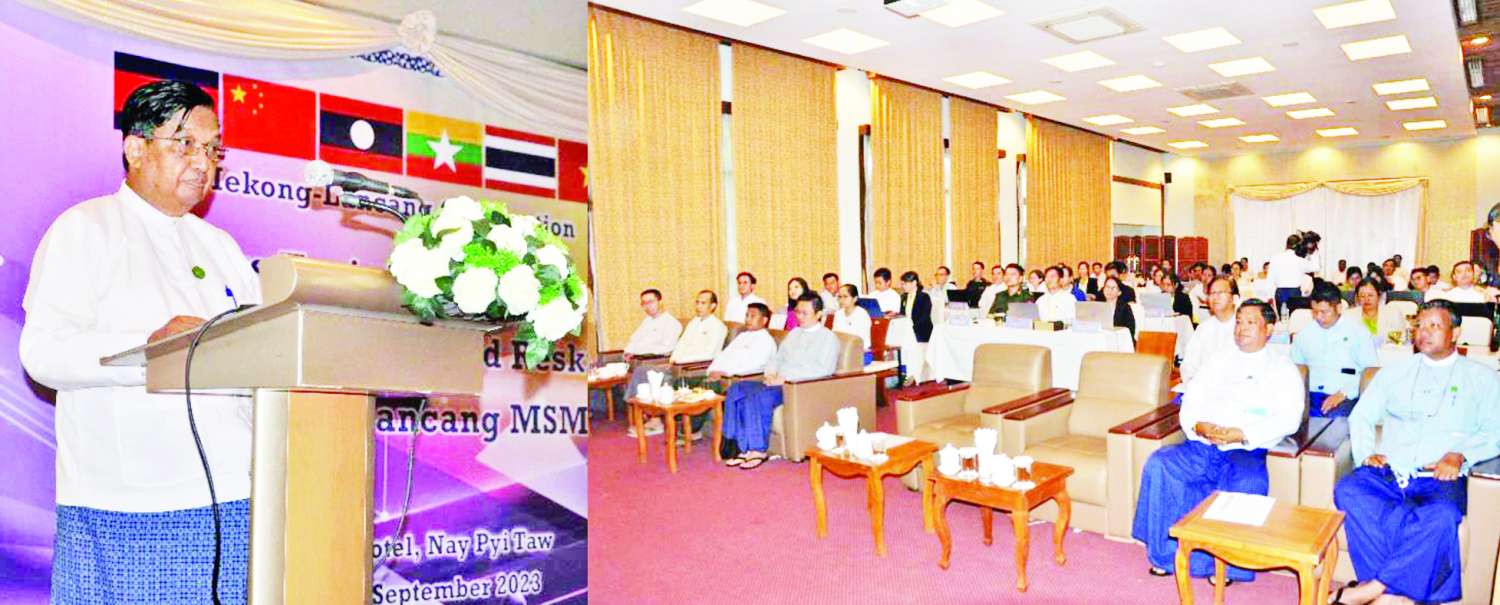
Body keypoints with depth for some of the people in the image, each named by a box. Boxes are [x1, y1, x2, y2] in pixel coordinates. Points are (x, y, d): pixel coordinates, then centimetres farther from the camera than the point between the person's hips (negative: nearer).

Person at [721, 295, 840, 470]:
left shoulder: (828, 338, 1)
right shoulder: (793, 333, 24)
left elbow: (824, 370, -13)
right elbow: (777, 358, 26)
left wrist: (786, 377, -17)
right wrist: (771, 374, 1)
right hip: (778, 382, 8)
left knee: (758, 396, -31)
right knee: (737, 389, -16)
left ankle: (759, 450, -20)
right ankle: (742, 447, -18)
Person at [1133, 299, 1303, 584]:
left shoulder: (1283, 368, 10)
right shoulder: (1219, 361, 22)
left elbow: (1288, 418, -5)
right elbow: (1191, 399, 15)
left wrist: (1243, 434, -18)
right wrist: (1197, 425, -8)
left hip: (1247, 451, -4)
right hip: (1203, 446, 4)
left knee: (1246, 483, -35)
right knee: (1159, 464, -22)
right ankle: (1166, 553, -13)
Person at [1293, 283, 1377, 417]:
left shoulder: (1358, 333, 10)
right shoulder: (1303, 335, 18)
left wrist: (1343, 393, -12)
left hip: (1345, 398, -1)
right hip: (1309, 395, 2)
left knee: (1334, 418, -36)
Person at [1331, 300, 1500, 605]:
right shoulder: (1397, 371, 21)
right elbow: (1361, 416, 17)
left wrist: (1458, 455, -13)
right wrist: (1366, 452, -2)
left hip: (1440, 478, -2)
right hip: (1387, 472, 2)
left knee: (1442, 515, -37)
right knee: (1347, 491, -32)